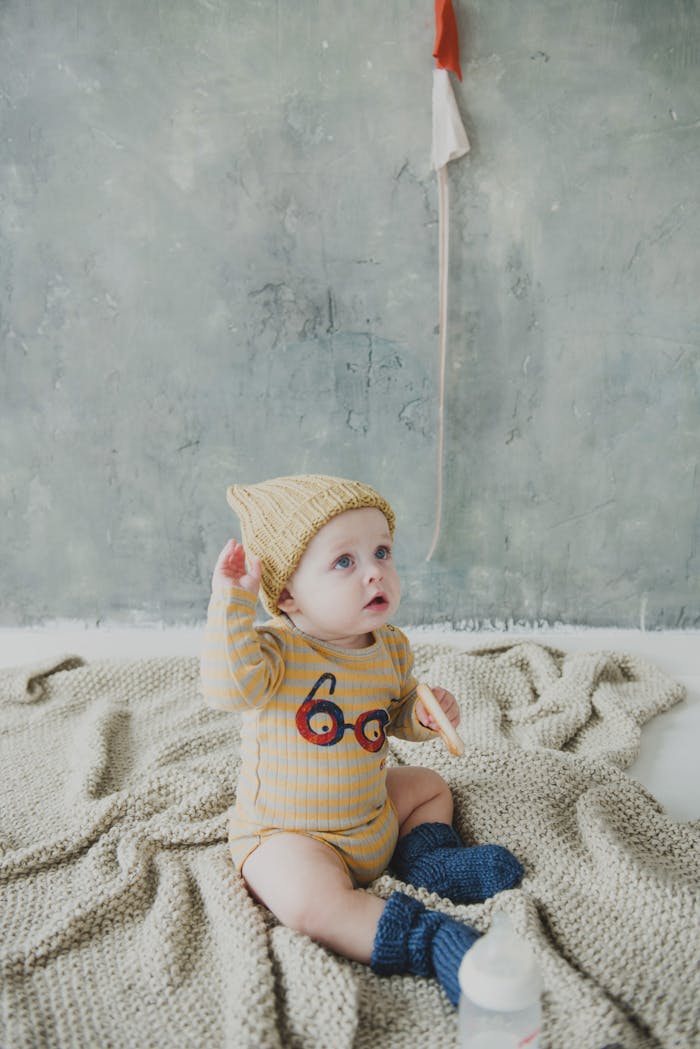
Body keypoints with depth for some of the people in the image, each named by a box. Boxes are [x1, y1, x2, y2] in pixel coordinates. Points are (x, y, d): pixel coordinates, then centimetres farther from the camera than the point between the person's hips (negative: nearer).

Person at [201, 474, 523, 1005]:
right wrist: (232, 598, -42)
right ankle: (430, 939, -22)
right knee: (311, 900, -34)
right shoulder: (277, 651, -24)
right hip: (287, 835, -7)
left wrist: (425, 716, -9)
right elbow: (230, 686, -45)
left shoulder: (390, 647, -3)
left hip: (374, 816, 7)